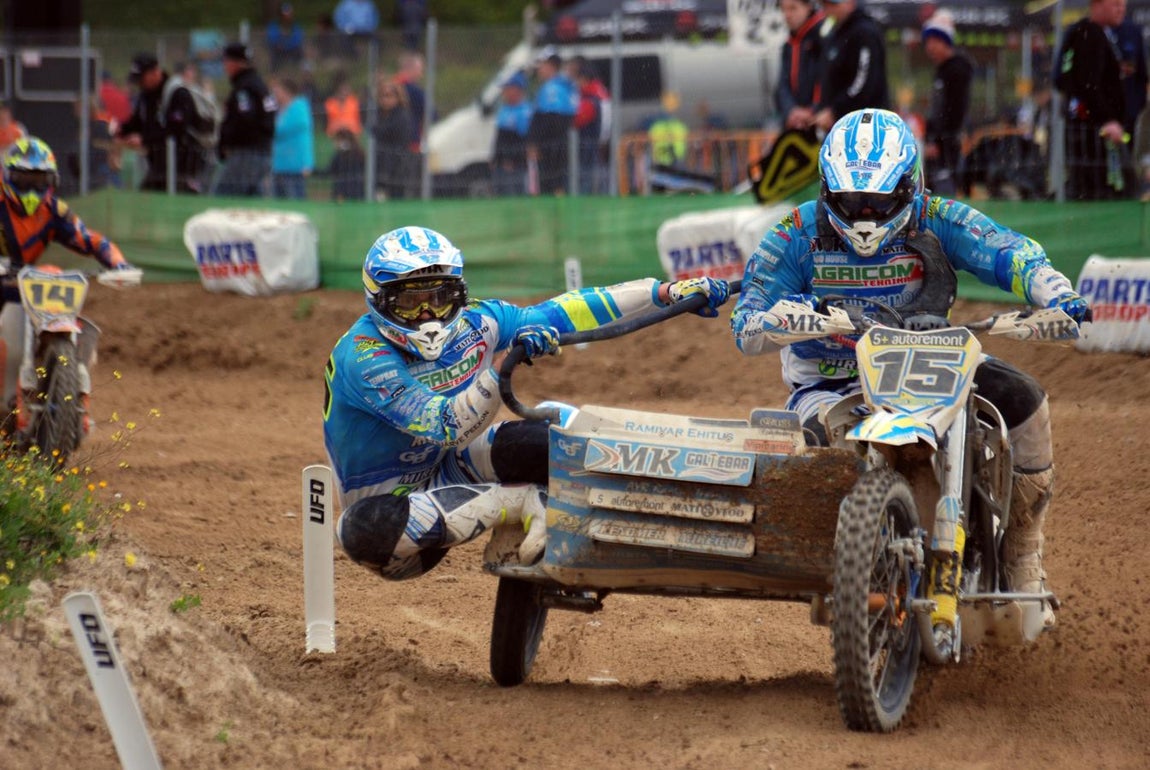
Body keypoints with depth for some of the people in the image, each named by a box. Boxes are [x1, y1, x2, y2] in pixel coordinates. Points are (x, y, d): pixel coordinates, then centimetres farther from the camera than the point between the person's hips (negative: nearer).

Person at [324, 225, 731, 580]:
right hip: (389, 493, -4)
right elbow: (446, 427, -35)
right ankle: (516, 501, -28)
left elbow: (562, 314, -4)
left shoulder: (470, 323, -8)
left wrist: (667, 292, -7)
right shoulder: (362, 358, -27)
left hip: (452, 466, 5)